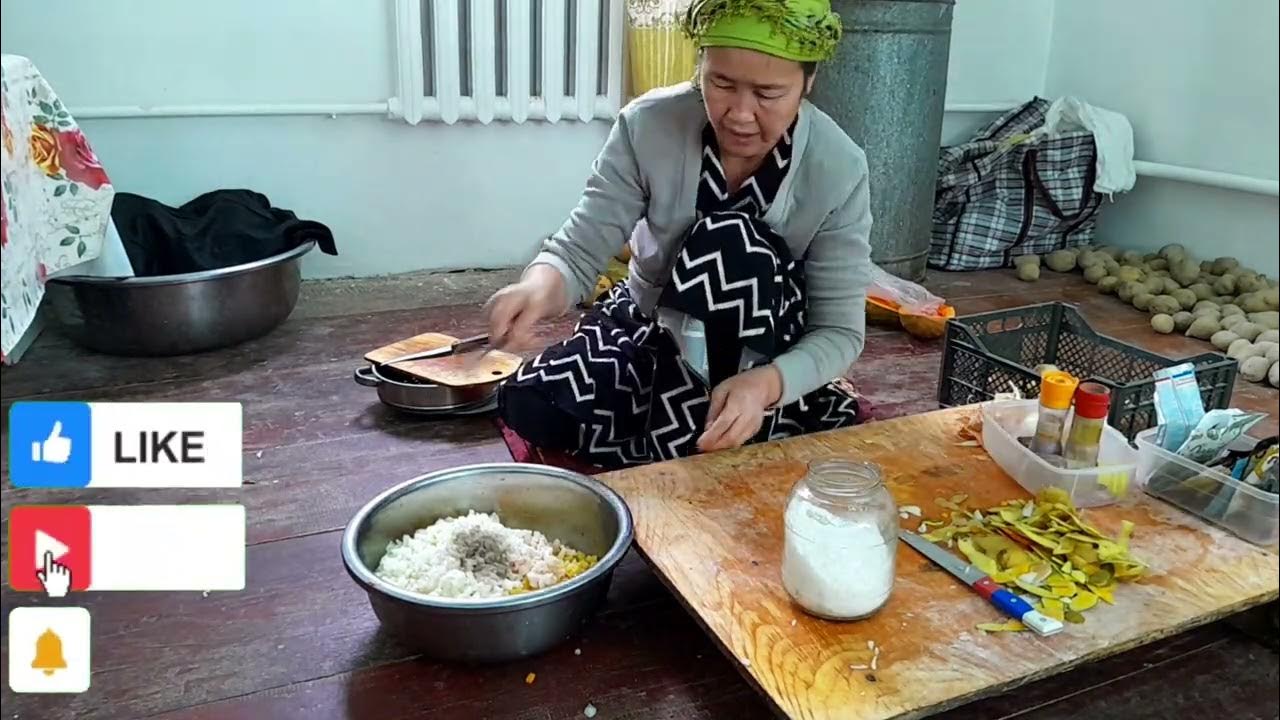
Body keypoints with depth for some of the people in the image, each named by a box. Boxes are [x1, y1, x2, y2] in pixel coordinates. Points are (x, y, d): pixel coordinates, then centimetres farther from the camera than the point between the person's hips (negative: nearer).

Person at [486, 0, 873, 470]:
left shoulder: (839, 170, -20)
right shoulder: (648, 125, -18)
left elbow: (840, 331, -19)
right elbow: (578, 251, -19)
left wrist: (765, 384, -40)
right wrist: (539, 287, -44)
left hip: (762, 355, -1)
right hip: (647, 322, 2)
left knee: (732, 241, -33)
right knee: (530, 406, -23)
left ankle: (678, 458, -19)